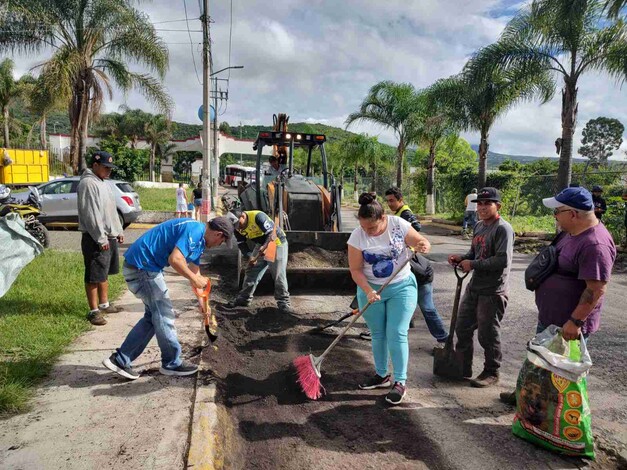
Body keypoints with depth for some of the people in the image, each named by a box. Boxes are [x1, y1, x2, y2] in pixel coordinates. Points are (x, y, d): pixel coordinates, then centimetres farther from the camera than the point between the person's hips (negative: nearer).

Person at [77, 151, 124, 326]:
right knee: (94, 276, -2)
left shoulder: (104, 183, 15)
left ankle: (104, 305, 28)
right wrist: (101, 239, -20)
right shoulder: (88, 183, -14)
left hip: (109, 237, 9)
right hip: (95, 239, -9)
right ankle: (94, 311, 4)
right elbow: (90, 214, -20)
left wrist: (118, 231, 16)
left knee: (103, 273, 17)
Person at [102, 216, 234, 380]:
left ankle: (120, 359, 21)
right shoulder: (194, 230, -16)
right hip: (142, 266, -10)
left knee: (153, 316, 16)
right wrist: (194, 279, -15)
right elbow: (175, 259, -30)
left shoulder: (198, 239, 16)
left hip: (139, 265, 10)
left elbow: (194, 272, 26)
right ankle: (172, 363, 16)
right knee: (163, 315, 1)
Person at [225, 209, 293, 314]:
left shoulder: (258, 216, -31)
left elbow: (272, 234, -32)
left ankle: (283, 303, -3)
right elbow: (242, 245, -4)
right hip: (261, 245, 7)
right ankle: (244, 298, 16)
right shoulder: (238, 228, -8)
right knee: (251, 271, 6)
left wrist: (264, 247, -46)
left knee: (278, 275, -11)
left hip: (277, 243, -7)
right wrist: (250, 257, -22)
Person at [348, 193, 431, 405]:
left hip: (402, 287, -1)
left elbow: (420, 242, -4)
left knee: (396, 335, -5)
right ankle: (381, 375, 31)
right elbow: (356, 270, -11)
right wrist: (368, 291, -25)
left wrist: (423, 245, -28)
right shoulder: (357, 237, -13)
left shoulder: (399, 225, -13)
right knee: (378, 334, 12)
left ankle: (400, 382, 7)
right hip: (371, 290, 2)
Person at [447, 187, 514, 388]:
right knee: (462, 328, 15)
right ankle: (463, 367, 31)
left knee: (488, 334, 4)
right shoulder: (479, 226, 11)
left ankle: (491, 373, 23)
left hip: (493, 291, -9)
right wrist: (461, 258, 1)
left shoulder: (503, 228, -15)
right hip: (474, 287, 9)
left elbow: (503, 260, -24)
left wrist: (472, 264, -19)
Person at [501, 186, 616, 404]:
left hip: (568, 324, -10)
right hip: (549, 317, 10)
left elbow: (596, 289, -28)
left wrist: (576, 321, -26)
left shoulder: (594, 245, -28)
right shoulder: (571, 232, 4)